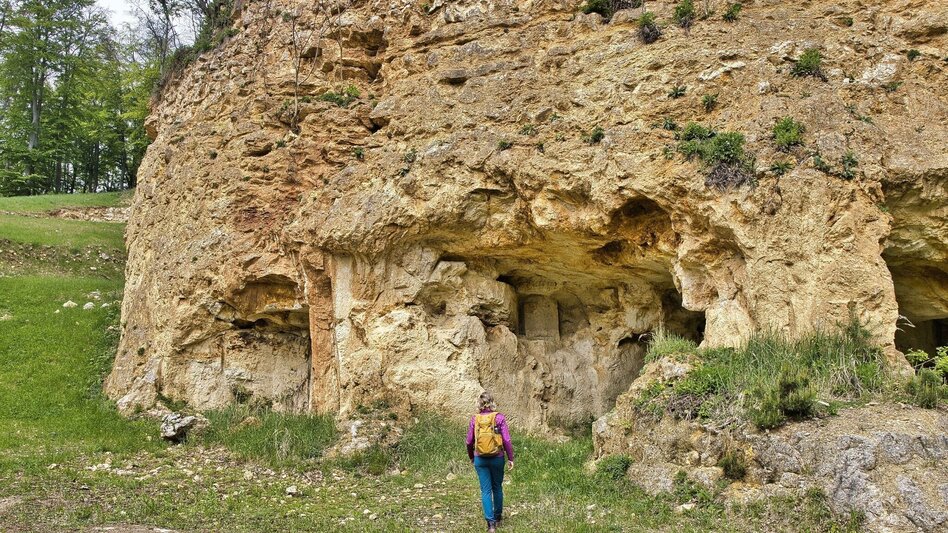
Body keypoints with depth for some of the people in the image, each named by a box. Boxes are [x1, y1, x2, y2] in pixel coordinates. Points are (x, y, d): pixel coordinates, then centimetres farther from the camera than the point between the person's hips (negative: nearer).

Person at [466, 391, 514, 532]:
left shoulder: (475, 419, -3)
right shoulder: (499, 417, -8)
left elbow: (469, 441, 1)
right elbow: (506, 440, -11)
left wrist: (471, 457, 17)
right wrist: (511, 458, -3)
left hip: (480, 459, 0)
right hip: (497, 458, 0)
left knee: (486, 490, 4)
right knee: (497, 488, 18)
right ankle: (498, 517, 33)